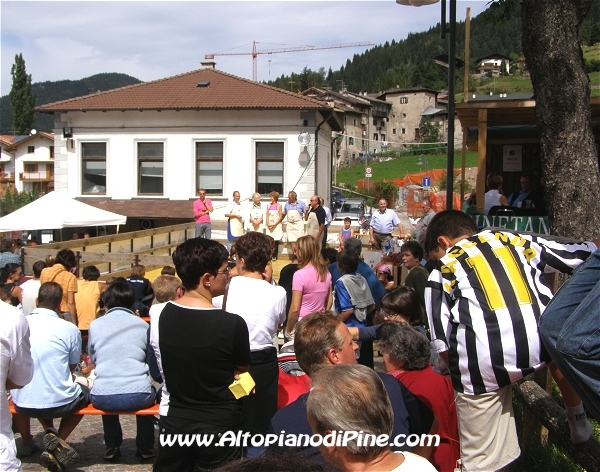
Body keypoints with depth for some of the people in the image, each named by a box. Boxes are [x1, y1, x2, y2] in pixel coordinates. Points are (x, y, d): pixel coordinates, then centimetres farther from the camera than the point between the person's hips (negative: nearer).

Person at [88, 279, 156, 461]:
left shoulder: (95, 325, 5)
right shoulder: (143, 325, 5)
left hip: (102, 398, 1)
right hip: (139, 396, 0)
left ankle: (112, 447, 42)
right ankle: (145, 447, 40)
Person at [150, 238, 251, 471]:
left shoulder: (159, 316, -9)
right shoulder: (233, 324, -21)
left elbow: (163, 371, 3)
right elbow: (241, 373, -6)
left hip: (173, 423, 3)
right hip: (220, 426, -3)